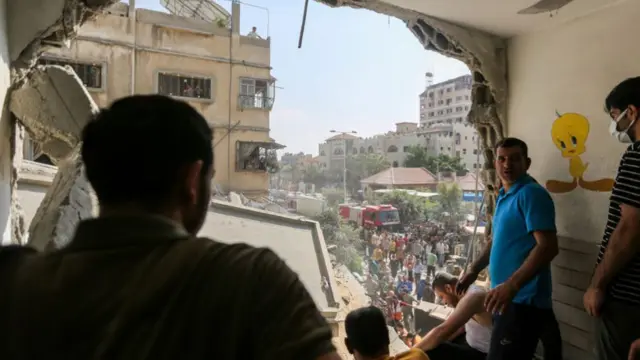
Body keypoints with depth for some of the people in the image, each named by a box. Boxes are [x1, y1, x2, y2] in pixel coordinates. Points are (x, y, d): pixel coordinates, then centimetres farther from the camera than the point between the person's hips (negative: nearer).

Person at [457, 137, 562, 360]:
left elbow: (548, 246, -23)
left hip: (523, 298, -9)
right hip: (510, 296, 9)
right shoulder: (503, 196, 13)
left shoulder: (531, 194, -15)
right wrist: (474, 270, 17)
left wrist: (511, 285, -29)